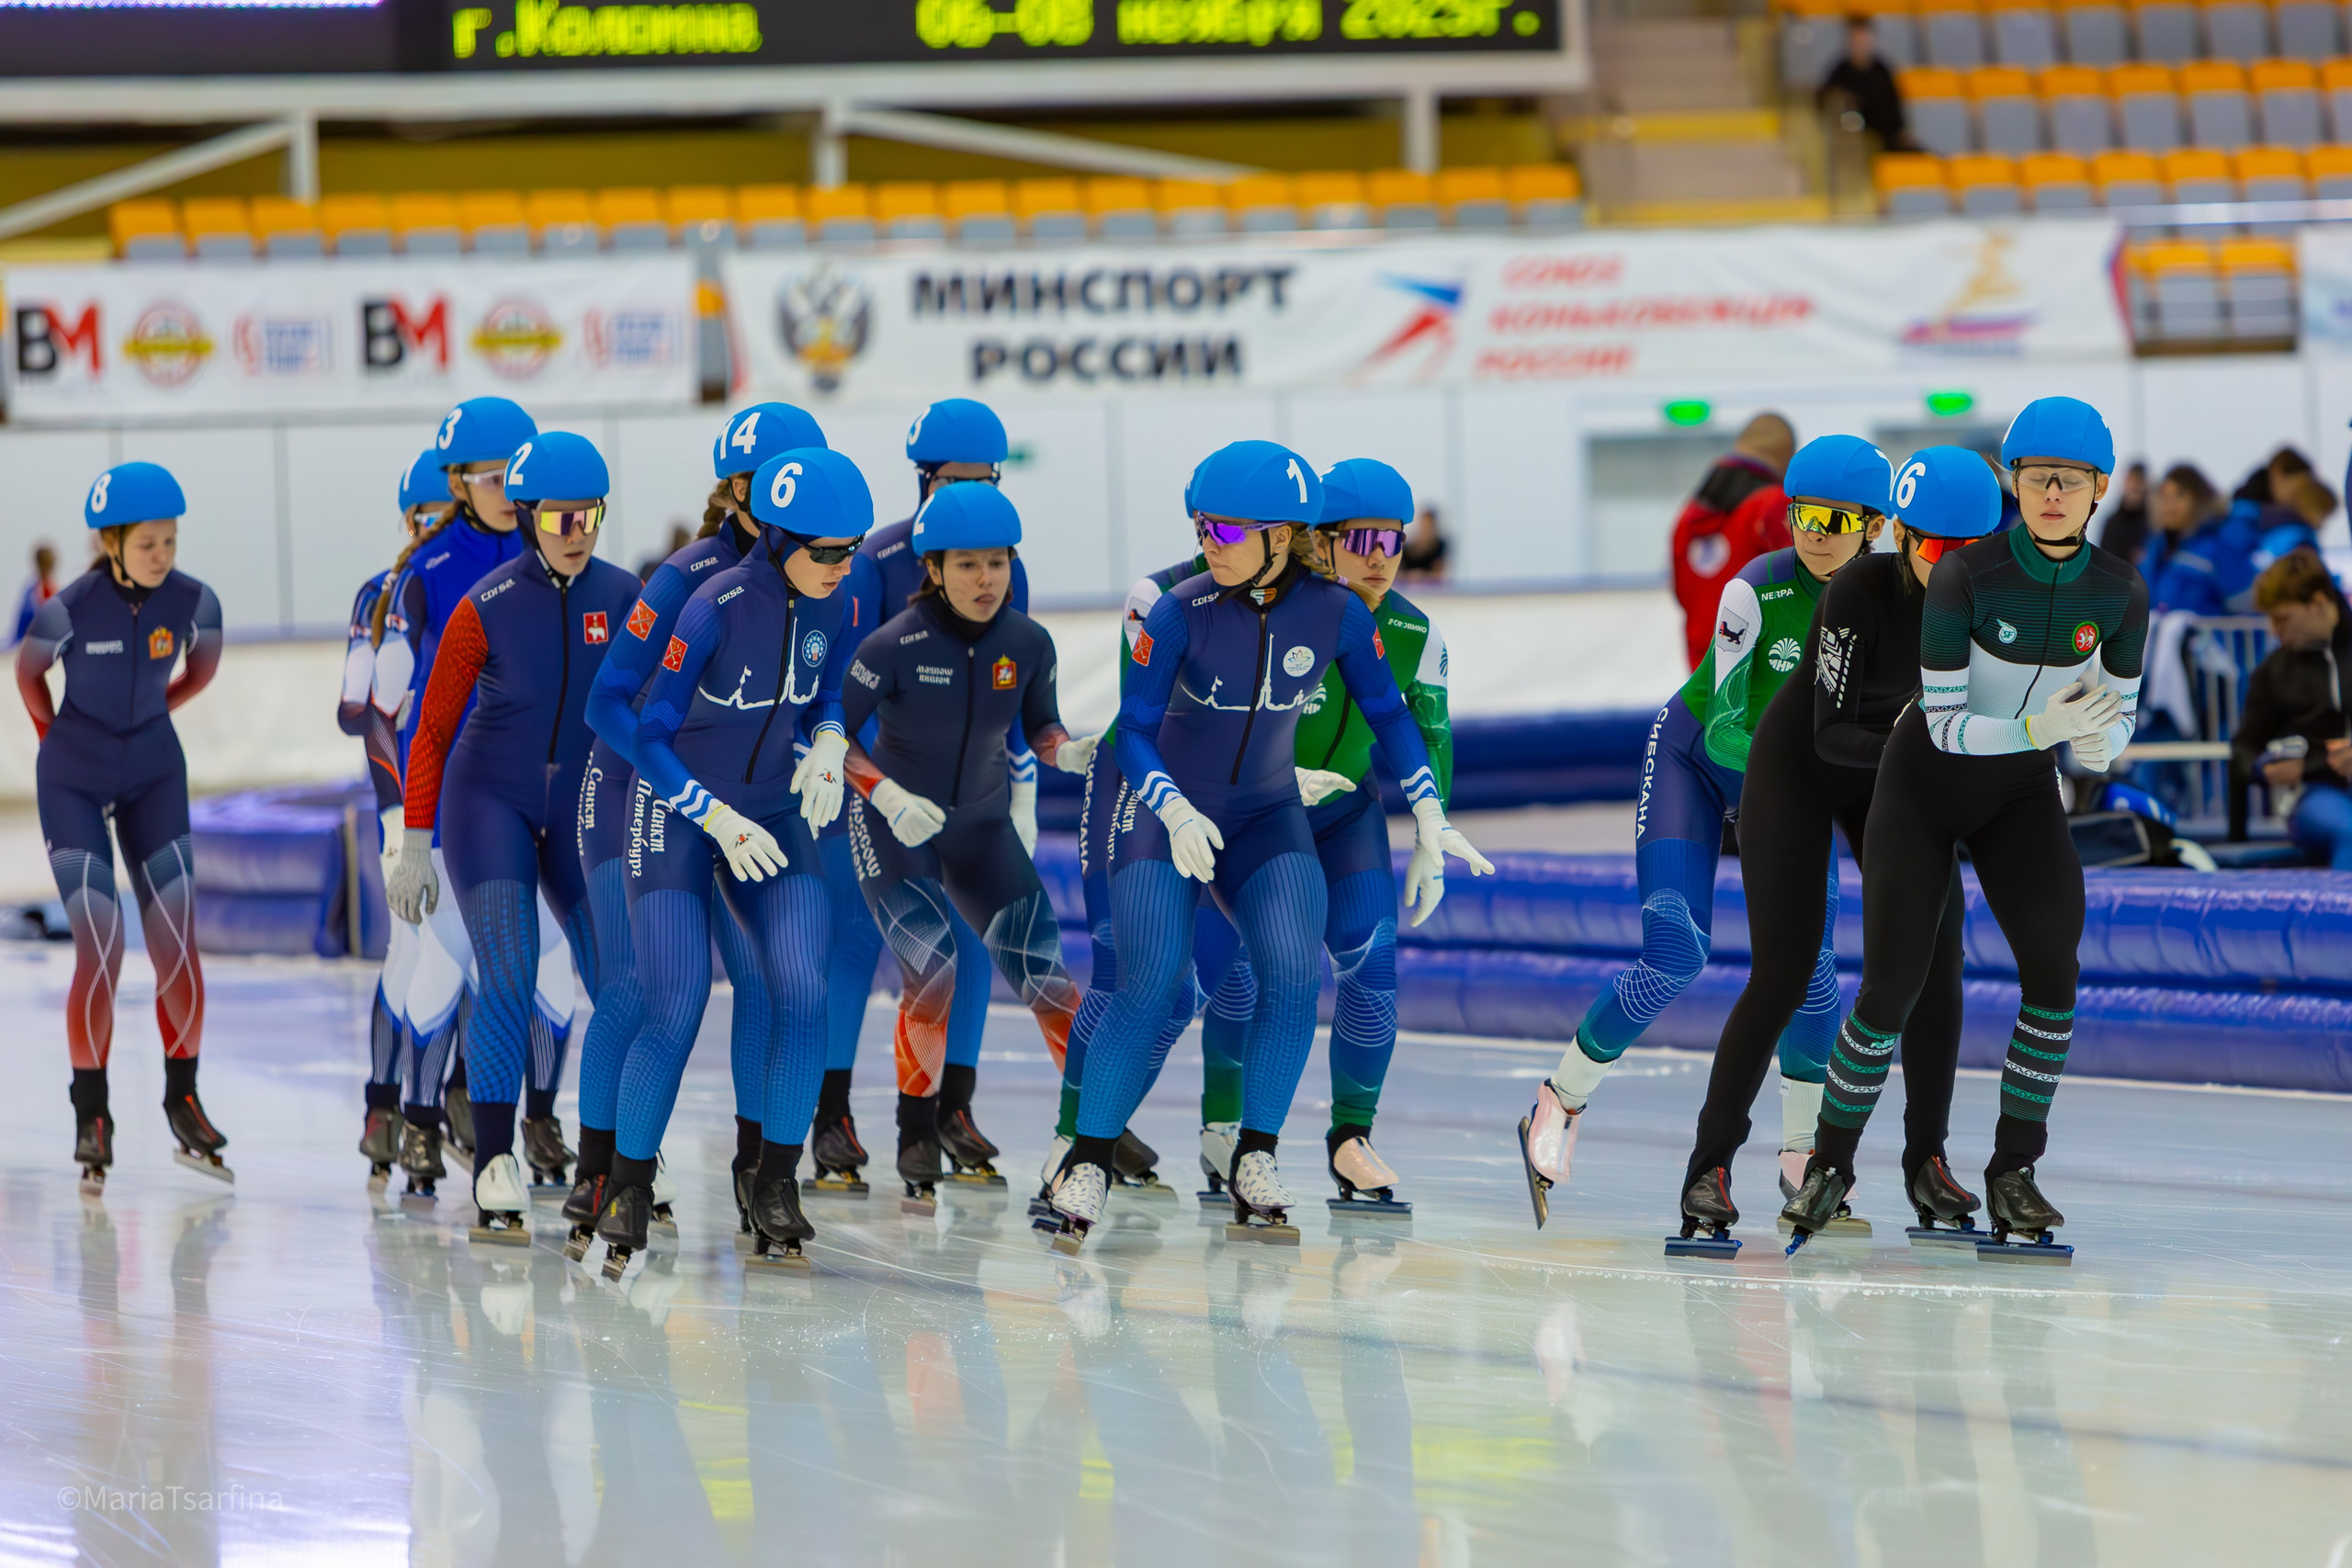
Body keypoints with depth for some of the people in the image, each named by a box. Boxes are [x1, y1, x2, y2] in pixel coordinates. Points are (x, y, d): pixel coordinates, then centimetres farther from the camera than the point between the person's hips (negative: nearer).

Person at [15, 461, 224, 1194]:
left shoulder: (192, 601, -14)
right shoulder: (70, 608, -23)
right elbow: (27, 671, -2)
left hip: (154, 776, 3)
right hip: (74, 783, -3)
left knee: (178, 942, -3)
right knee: (100, 948, -12)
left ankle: (184, 1104, 12)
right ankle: (91, 1118, 1)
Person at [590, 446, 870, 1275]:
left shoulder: (830, 604, -5)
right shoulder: (715, 607, -22)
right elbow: (645, 732, -16)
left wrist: (828, 743, -8)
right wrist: (719, 817, -21)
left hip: (772, 816, 5)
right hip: (676, 816, -5)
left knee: (802, 993, -14)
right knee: (676, 1012, -13)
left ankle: (777, 1183, -1)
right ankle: (627, 1191, 6)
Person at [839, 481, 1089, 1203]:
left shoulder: (1027, 643, -10)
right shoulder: (895, 645, -23)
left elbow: (1039, 725, 6)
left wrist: (1069, 752, -17)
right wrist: (887, 795, -30)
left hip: (983, 825, 4)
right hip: (893, 827, -4)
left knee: (1043, 973, -5)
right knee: (932, 969, -20)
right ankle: (917, 1128, 1)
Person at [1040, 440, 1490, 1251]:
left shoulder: (1335, 614, -12)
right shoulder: (1182, 612, -19)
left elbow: (1388, 713, 3)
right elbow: (1134, 728, -16)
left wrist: (1431, 822, 0)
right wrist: (1176, 815, -32)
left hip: (1266, 818, 2)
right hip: (1164, 811, -2)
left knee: (1291, 975, -20)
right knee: (1148, 987, -18)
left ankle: (1255, 1163, -5)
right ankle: (1086, 1166, -5)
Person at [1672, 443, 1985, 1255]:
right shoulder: (1859, 592, -30)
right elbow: (1830, 733, -29)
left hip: (1896, 777, 5)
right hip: (1800, 769, -5)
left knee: (1936, 961, -6)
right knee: (1785, 975, -12)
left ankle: (1926, 1159, 6)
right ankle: (1709, 1166, -5)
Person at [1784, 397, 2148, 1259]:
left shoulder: (2119, 593, -14)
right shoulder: (1965, 576, -26)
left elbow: (2119, 713, -3)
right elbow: (1945, 724, -23)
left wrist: (2098, 743, -26)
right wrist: (2037, 729, -38)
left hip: (2020, 793, 3)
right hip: (1926, 780, -3)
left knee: (2053, 971, -17)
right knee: (1891, 988, -7)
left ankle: (2013, 1173, -4)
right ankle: (1831, 1162, 15)